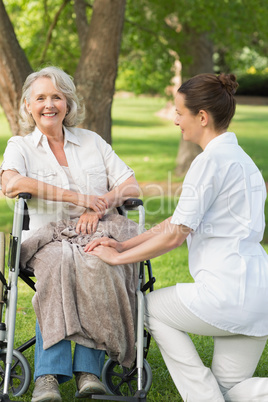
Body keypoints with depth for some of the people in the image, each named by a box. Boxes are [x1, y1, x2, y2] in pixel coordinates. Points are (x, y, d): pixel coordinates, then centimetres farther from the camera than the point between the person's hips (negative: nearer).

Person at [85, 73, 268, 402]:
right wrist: (124, 245, 16)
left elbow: (176, 234, -12)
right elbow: (180, 222, 20)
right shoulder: (239, 158, 18)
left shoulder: (211, 161, -13)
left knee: (151, 307, 19)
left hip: (227, 293, -9)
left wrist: (118, 258, 0)